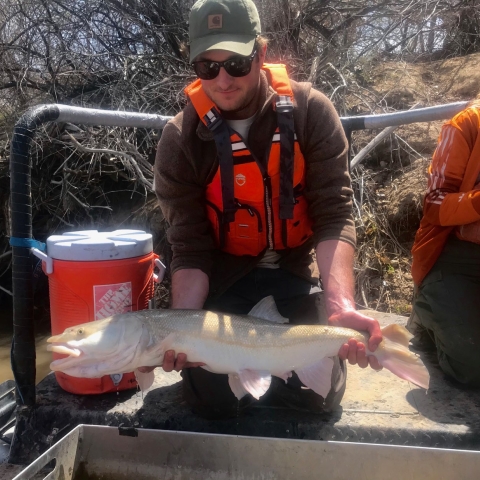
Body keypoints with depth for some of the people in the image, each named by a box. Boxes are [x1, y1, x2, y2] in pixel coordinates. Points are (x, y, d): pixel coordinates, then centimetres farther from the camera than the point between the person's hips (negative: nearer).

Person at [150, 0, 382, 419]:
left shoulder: (311, 112, -16)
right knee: (214, 399, -7)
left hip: (296, 264, 1)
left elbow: (334, 216, -21)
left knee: (319, 393, -4)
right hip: (224, 272, 0)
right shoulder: (180, 141, -16)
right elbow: (190, 250, -15)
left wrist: (342, 307, -36)